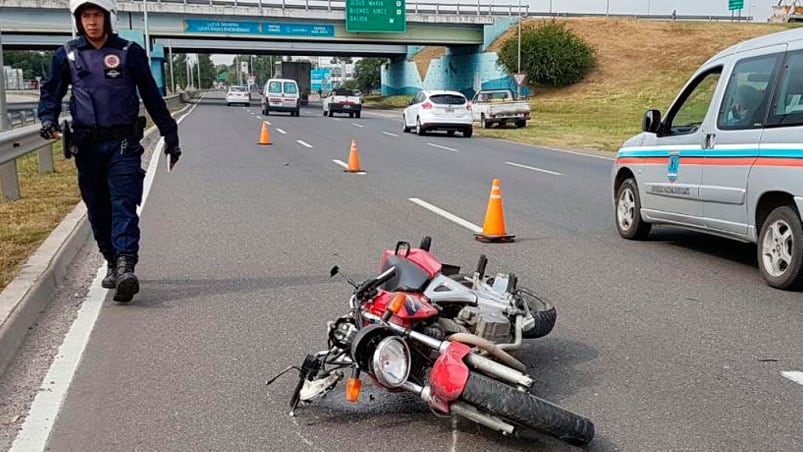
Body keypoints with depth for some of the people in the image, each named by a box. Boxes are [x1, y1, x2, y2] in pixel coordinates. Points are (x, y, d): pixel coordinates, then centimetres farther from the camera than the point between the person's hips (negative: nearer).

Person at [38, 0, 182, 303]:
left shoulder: (129, 52, 3)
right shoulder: (67, 55, 9)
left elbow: (152, 97, 8)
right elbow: (51, 92, 14)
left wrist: (170, 135, 8)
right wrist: (48, 119, -8)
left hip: (123, 143, -3)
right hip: (87, 145, 3)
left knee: (124, 205, -13)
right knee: (98, 210, 8)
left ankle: (126, 268, -23)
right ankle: (113, 263, 23)